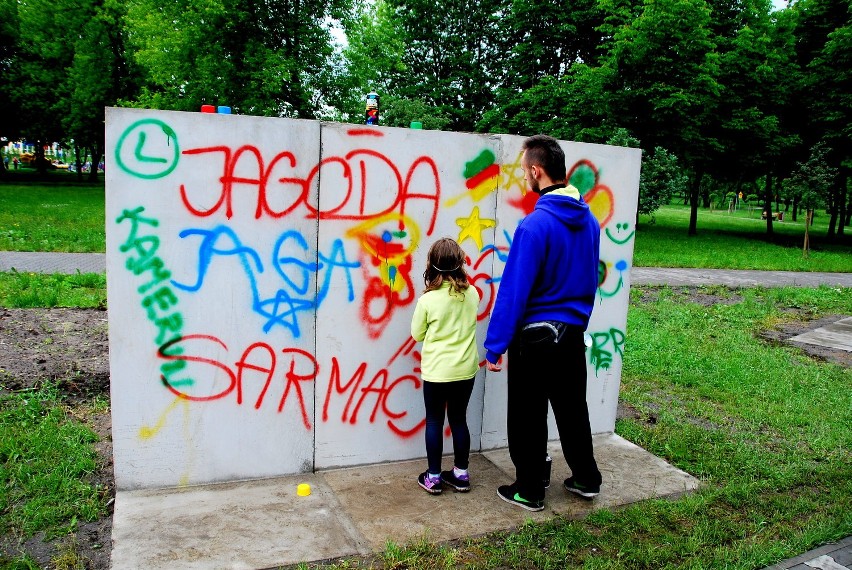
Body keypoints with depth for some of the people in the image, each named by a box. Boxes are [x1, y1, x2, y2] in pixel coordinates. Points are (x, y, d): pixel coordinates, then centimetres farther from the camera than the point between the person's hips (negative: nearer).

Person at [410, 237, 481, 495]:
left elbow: (417, 334, -1)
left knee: (434, 422, 10)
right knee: (459, 420, 16)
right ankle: (461, 474, 25)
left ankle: (433, 477, 18)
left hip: (437, 371, -3)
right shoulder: (472, 294, -5)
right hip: (466, 370, 3)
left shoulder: (427, 300, -15)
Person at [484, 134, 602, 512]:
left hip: (536, 337, -7)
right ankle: (586, 478, 36)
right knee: (572, 409, 22)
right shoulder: (589, 219, 2)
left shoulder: (534, 225, -22)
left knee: (528, 417, 9)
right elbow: (591, 279, 12)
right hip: (575, 333, 7)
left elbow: (514, 291, -21)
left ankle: (529, 491, 23)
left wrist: (495, 346, -14)